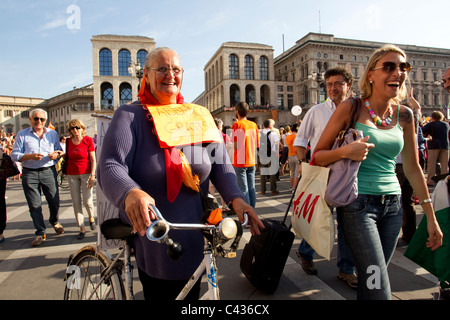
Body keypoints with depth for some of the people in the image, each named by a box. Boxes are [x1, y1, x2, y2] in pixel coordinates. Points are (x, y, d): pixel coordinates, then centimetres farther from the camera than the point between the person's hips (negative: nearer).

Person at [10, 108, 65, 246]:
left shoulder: (52, 133, 11)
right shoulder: (22, 134, 5)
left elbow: (60, 151, 14)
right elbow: (14, 155, 0)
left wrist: (56, 155, -9)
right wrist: (30, 156, -17)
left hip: (48, 171, 1)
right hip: (29, 173, -1)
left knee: (54, 201, 4)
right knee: (34, 205, 1)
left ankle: (54, 221, 34)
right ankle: (40, 232, 13)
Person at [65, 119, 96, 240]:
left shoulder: (88, 140, -5)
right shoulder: (68, 142, 6)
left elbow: (93, 159, -6)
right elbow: (67, 158, 17)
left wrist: (92, 175, -11)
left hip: (86, 173, -3)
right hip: (72, 175, 3)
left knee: (87, 201, -4)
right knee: (76, 202, 2)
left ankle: (91, 217, 29)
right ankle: (82, 228, 12)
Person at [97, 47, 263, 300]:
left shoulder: (200, 116, 4)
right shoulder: (130, 116, -6)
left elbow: (221, 163, -3)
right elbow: (110, 167, -19)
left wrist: (236, 197, -20)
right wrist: (131, 193, -41)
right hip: (150, 237, -3)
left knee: (191, 294, 22)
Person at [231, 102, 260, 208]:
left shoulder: (237, 125, -10)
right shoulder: (254, 125, 8)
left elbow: (235, 146, -14)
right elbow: (257, 144, 11)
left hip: (240, 162, -6)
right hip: (251, 161, 6)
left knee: (243, 189, -1)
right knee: (251, 188, 12)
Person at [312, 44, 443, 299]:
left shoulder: (404, 115, 6)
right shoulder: (350, 108, -7)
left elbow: (412, 168, 12)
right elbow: (318, 155, -4)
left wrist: (431, 216, 14)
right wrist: (345, 151, -24)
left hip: (393, 204, 5)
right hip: (358, 204, -5)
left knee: (371, 280, 16)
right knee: (379, 289, -6)